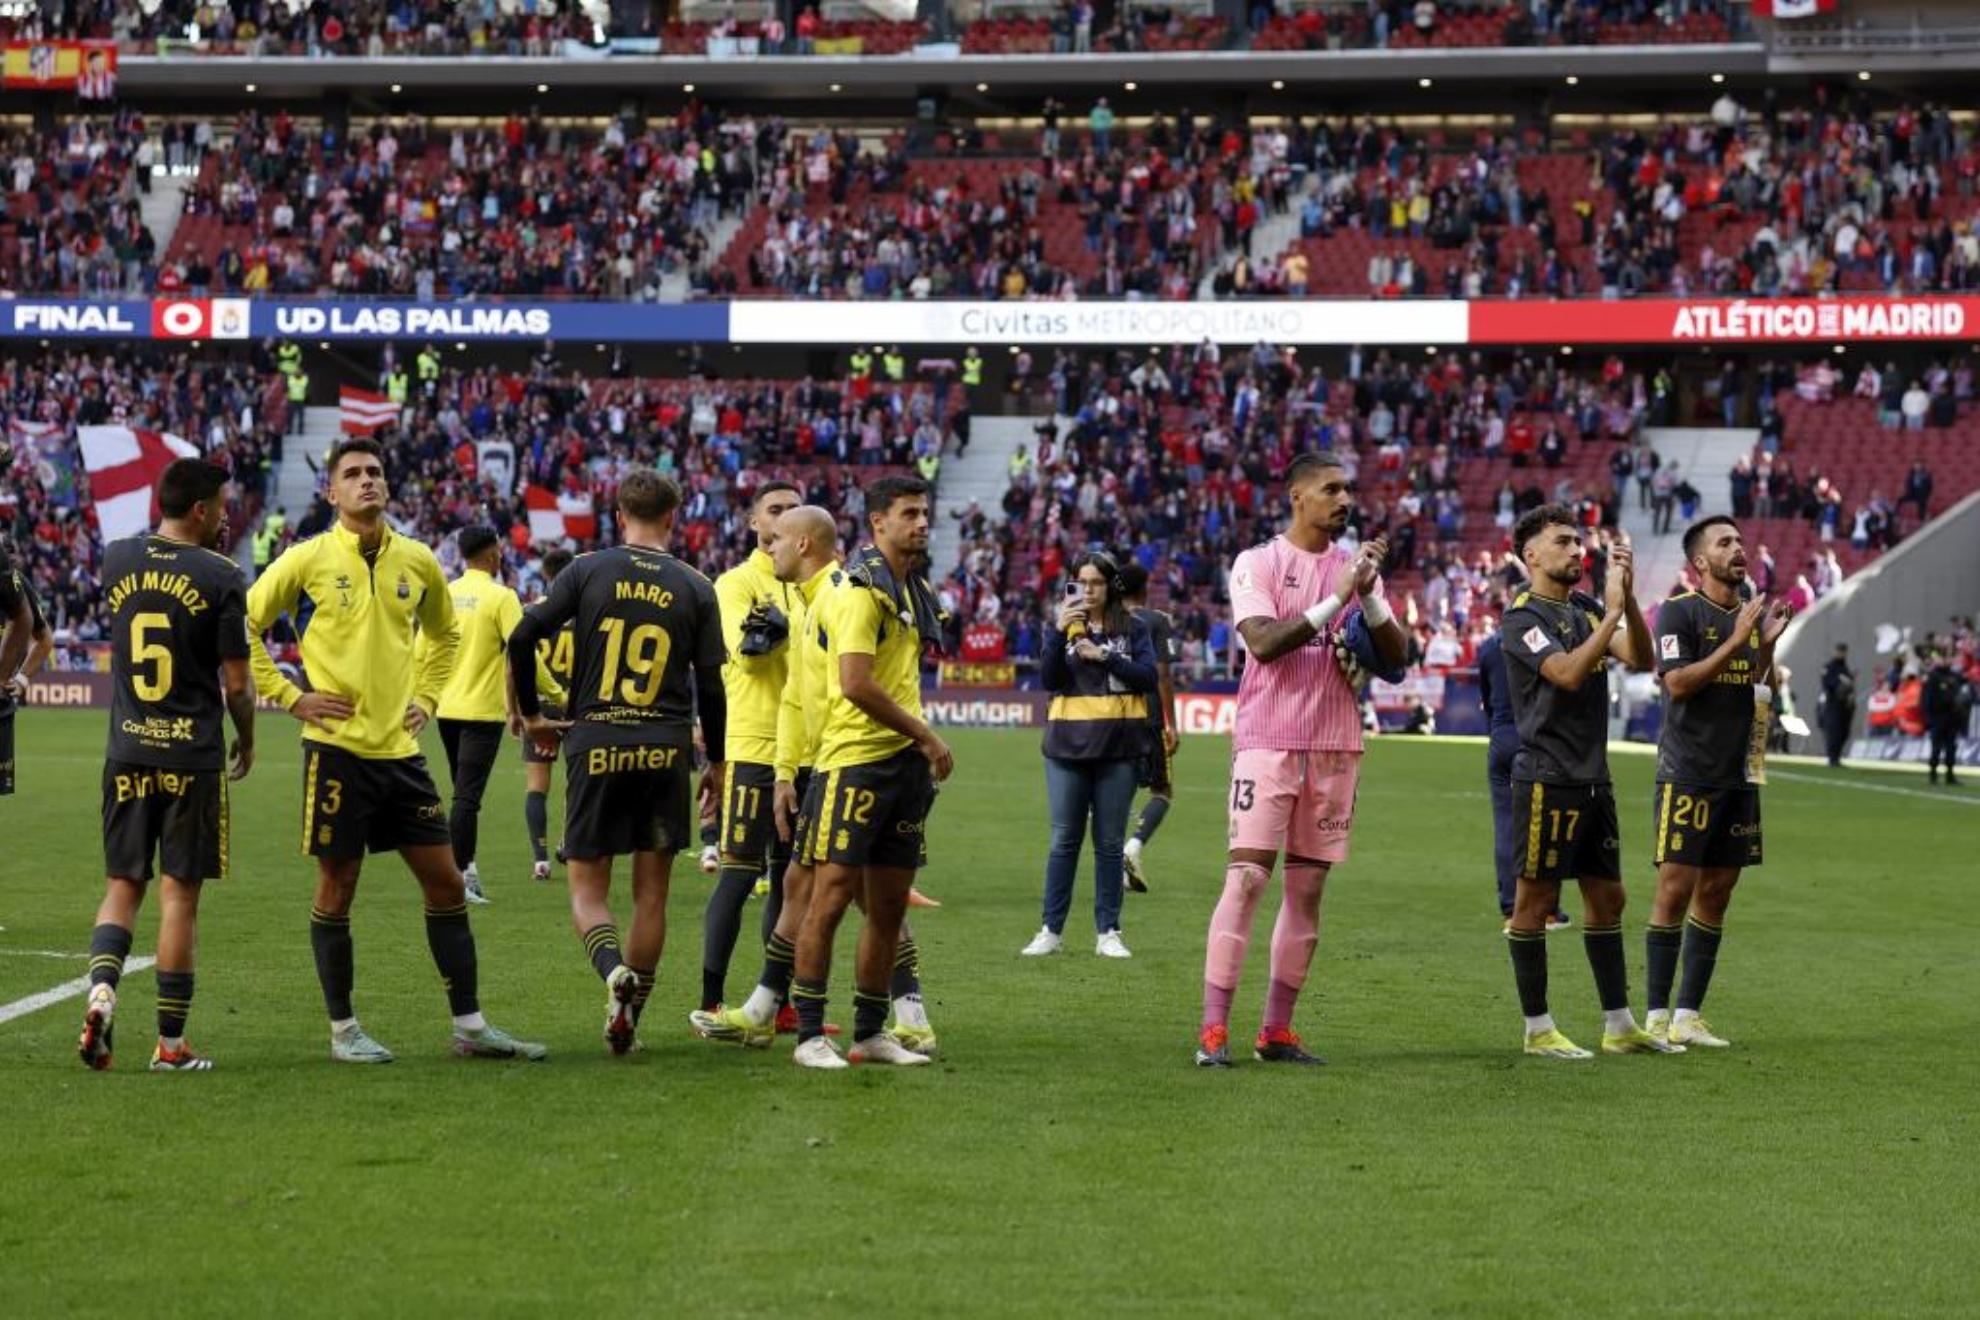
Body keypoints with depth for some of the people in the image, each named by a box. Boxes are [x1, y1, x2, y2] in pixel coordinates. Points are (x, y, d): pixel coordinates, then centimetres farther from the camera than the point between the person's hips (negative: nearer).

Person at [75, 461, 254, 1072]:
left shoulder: (116, 559, 3)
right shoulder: (220, 577, -10)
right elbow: (236, 684, -7)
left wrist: (209, 551, 21)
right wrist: (247, 742, 10)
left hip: (127, 753, 4)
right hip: (193, 757, -4)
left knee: (122, 886, 13)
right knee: (179, 894, 2)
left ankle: (101, 989, -13)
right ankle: (171, 1043, 6)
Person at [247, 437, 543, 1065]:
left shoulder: (417, 561, 8)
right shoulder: (308, 560, -5)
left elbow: (445, 632, 26)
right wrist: (288, 696, -5)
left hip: (400, 749, 5)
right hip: (338, 748, -4)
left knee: (446, 883, 4)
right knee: (337, 887, 2)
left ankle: (469, 1025, 11)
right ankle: (343, 1029, 13)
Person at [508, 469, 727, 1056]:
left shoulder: (587, 571, 1)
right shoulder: (696, 588, 3)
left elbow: (522, 638, -7)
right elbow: (711, 684, 3)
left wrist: (530, 712, 7)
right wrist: (716, 762, 15)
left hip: (594, 744, -1)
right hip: (665, 750, 1)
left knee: (588, 890, 6)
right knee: (651, 892, 11)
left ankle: (615, 972, -23)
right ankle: (629, 1019, 11)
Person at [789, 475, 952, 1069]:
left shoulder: (912, 590, 16)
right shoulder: (861, 591, -13)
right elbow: (856, 685, -22)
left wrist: (922, 751, 15)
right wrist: (927, 736, -16)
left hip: (905, 762, 9)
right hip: (856, 761, -9)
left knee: (890, 904, 10)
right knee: (832, 896, -5)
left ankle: (871, 1032, 19)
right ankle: (809, 1035, 0)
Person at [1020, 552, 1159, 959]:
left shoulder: (1133, 630, 5)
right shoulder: (1064, 626, 6)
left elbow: (1148, 677, -5)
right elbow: (1048, 679, -5)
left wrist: (1104, 655, -13)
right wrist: (1058, 631, -16)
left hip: (1119, 746, 0)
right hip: (1068, 745, 0)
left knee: (1110, 842, 5)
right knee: (1064, 840, 3)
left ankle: (1108, 932, 10)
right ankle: (1050, 930, 7)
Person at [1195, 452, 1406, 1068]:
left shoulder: (1355, 566, 11)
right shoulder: (1258, 563, -1)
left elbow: (1396, 657, 6)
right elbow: (1263, 641, -17)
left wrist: (1369, 595, -10)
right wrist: (1334, 600, -21)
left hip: (1335, 748, 5)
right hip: (1268, 743, -5)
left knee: (1307, 888, 5)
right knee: (1247, 878, -11)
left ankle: (1277, 1032, 9)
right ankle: (1213, 1030, -11)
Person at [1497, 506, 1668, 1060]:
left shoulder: (1586, 610, 13)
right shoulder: (1522, 619, -9)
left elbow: (1640, 658, 2)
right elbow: (1568, 673, -23)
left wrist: (1627, 597, -10)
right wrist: (1612, 611, -22)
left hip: (1593, 780, 8)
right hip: (1547, 780, -8)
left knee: (1607, 898, 10)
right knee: (1536, 901, -1)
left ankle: (1619, 1025, 17)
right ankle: (1538, 1029, 5)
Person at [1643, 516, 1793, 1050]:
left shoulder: (1753, 612, 13)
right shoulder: (1679, 611, -6)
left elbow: (1762, 693, 16)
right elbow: (1678, 683, -16)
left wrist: (1767, 646, 0)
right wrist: (1735, 642, -18)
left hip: (1738, 775, 7)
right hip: (1687, 775, -7)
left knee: (1715, 894, 7)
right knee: (1675, 890, -8)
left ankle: (1688, 1015, 13)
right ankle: (1656, 1016, -3)